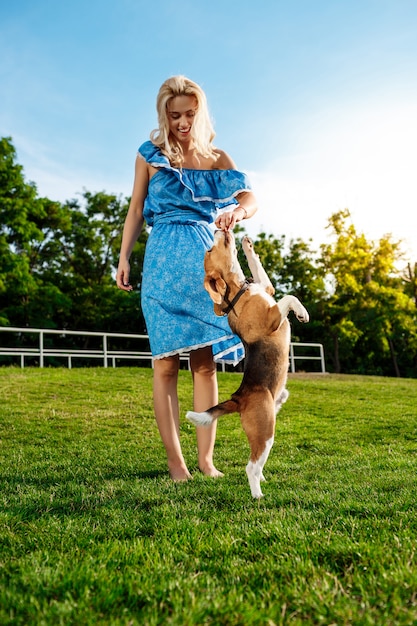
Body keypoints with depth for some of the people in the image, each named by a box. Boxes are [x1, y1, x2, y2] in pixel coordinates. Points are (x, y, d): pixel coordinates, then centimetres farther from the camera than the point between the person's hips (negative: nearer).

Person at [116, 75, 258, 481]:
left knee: (205, 363, -1)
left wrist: (237, 212, -24)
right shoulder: (151, 155, 10)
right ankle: (175, 462, 0)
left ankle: (206, 459, 5)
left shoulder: (216, 158, 12)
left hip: (205, 260, 2)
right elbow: (136, 209, 11)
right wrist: (123, 258, 4)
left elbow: (250, 199, -1)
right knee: (166, 362, -5)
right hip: (164, 261, -1)